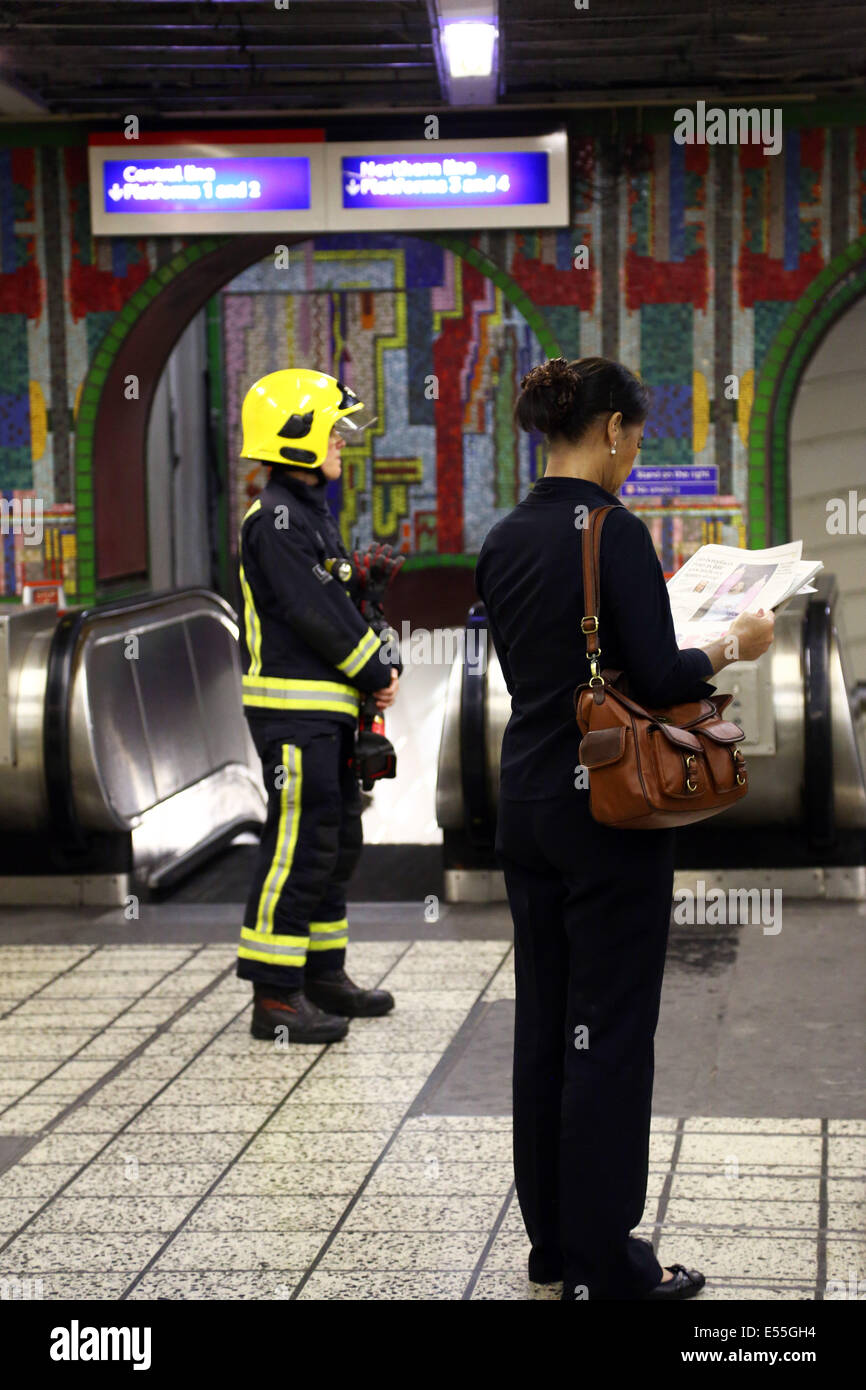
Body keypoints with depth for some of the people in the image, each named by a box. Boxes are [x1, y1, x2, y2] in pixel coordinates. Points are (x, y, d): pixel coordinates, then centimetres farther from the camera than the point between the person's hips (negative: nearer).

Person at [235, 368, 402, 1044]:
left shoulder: (313, 513, 18)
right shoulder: (276, 518, -14)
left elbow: (349, 601, 20)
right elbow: (312, 613, -19)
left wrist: (385, 659, 3)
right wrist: (374, 673, -10)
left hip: (328, 708, 10)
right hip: (292, 708, -10)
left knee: (337, 838, 15)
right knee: (300, 843, -9)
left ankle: (324, 975, 26)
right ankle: (275, 997, -5)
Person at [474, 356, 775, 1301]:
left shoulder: (503, 540, 8)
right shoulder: (613, 530, -16)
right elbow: (656, 679, -20)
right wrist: (733, 646, -2)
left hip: (525, 799, 8)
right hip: (609, 808, -8)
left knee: (543, 1020, 14)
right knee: (611, 1029, -1)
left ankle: (551, 1242, 23)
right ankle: (605, 1266, 6)